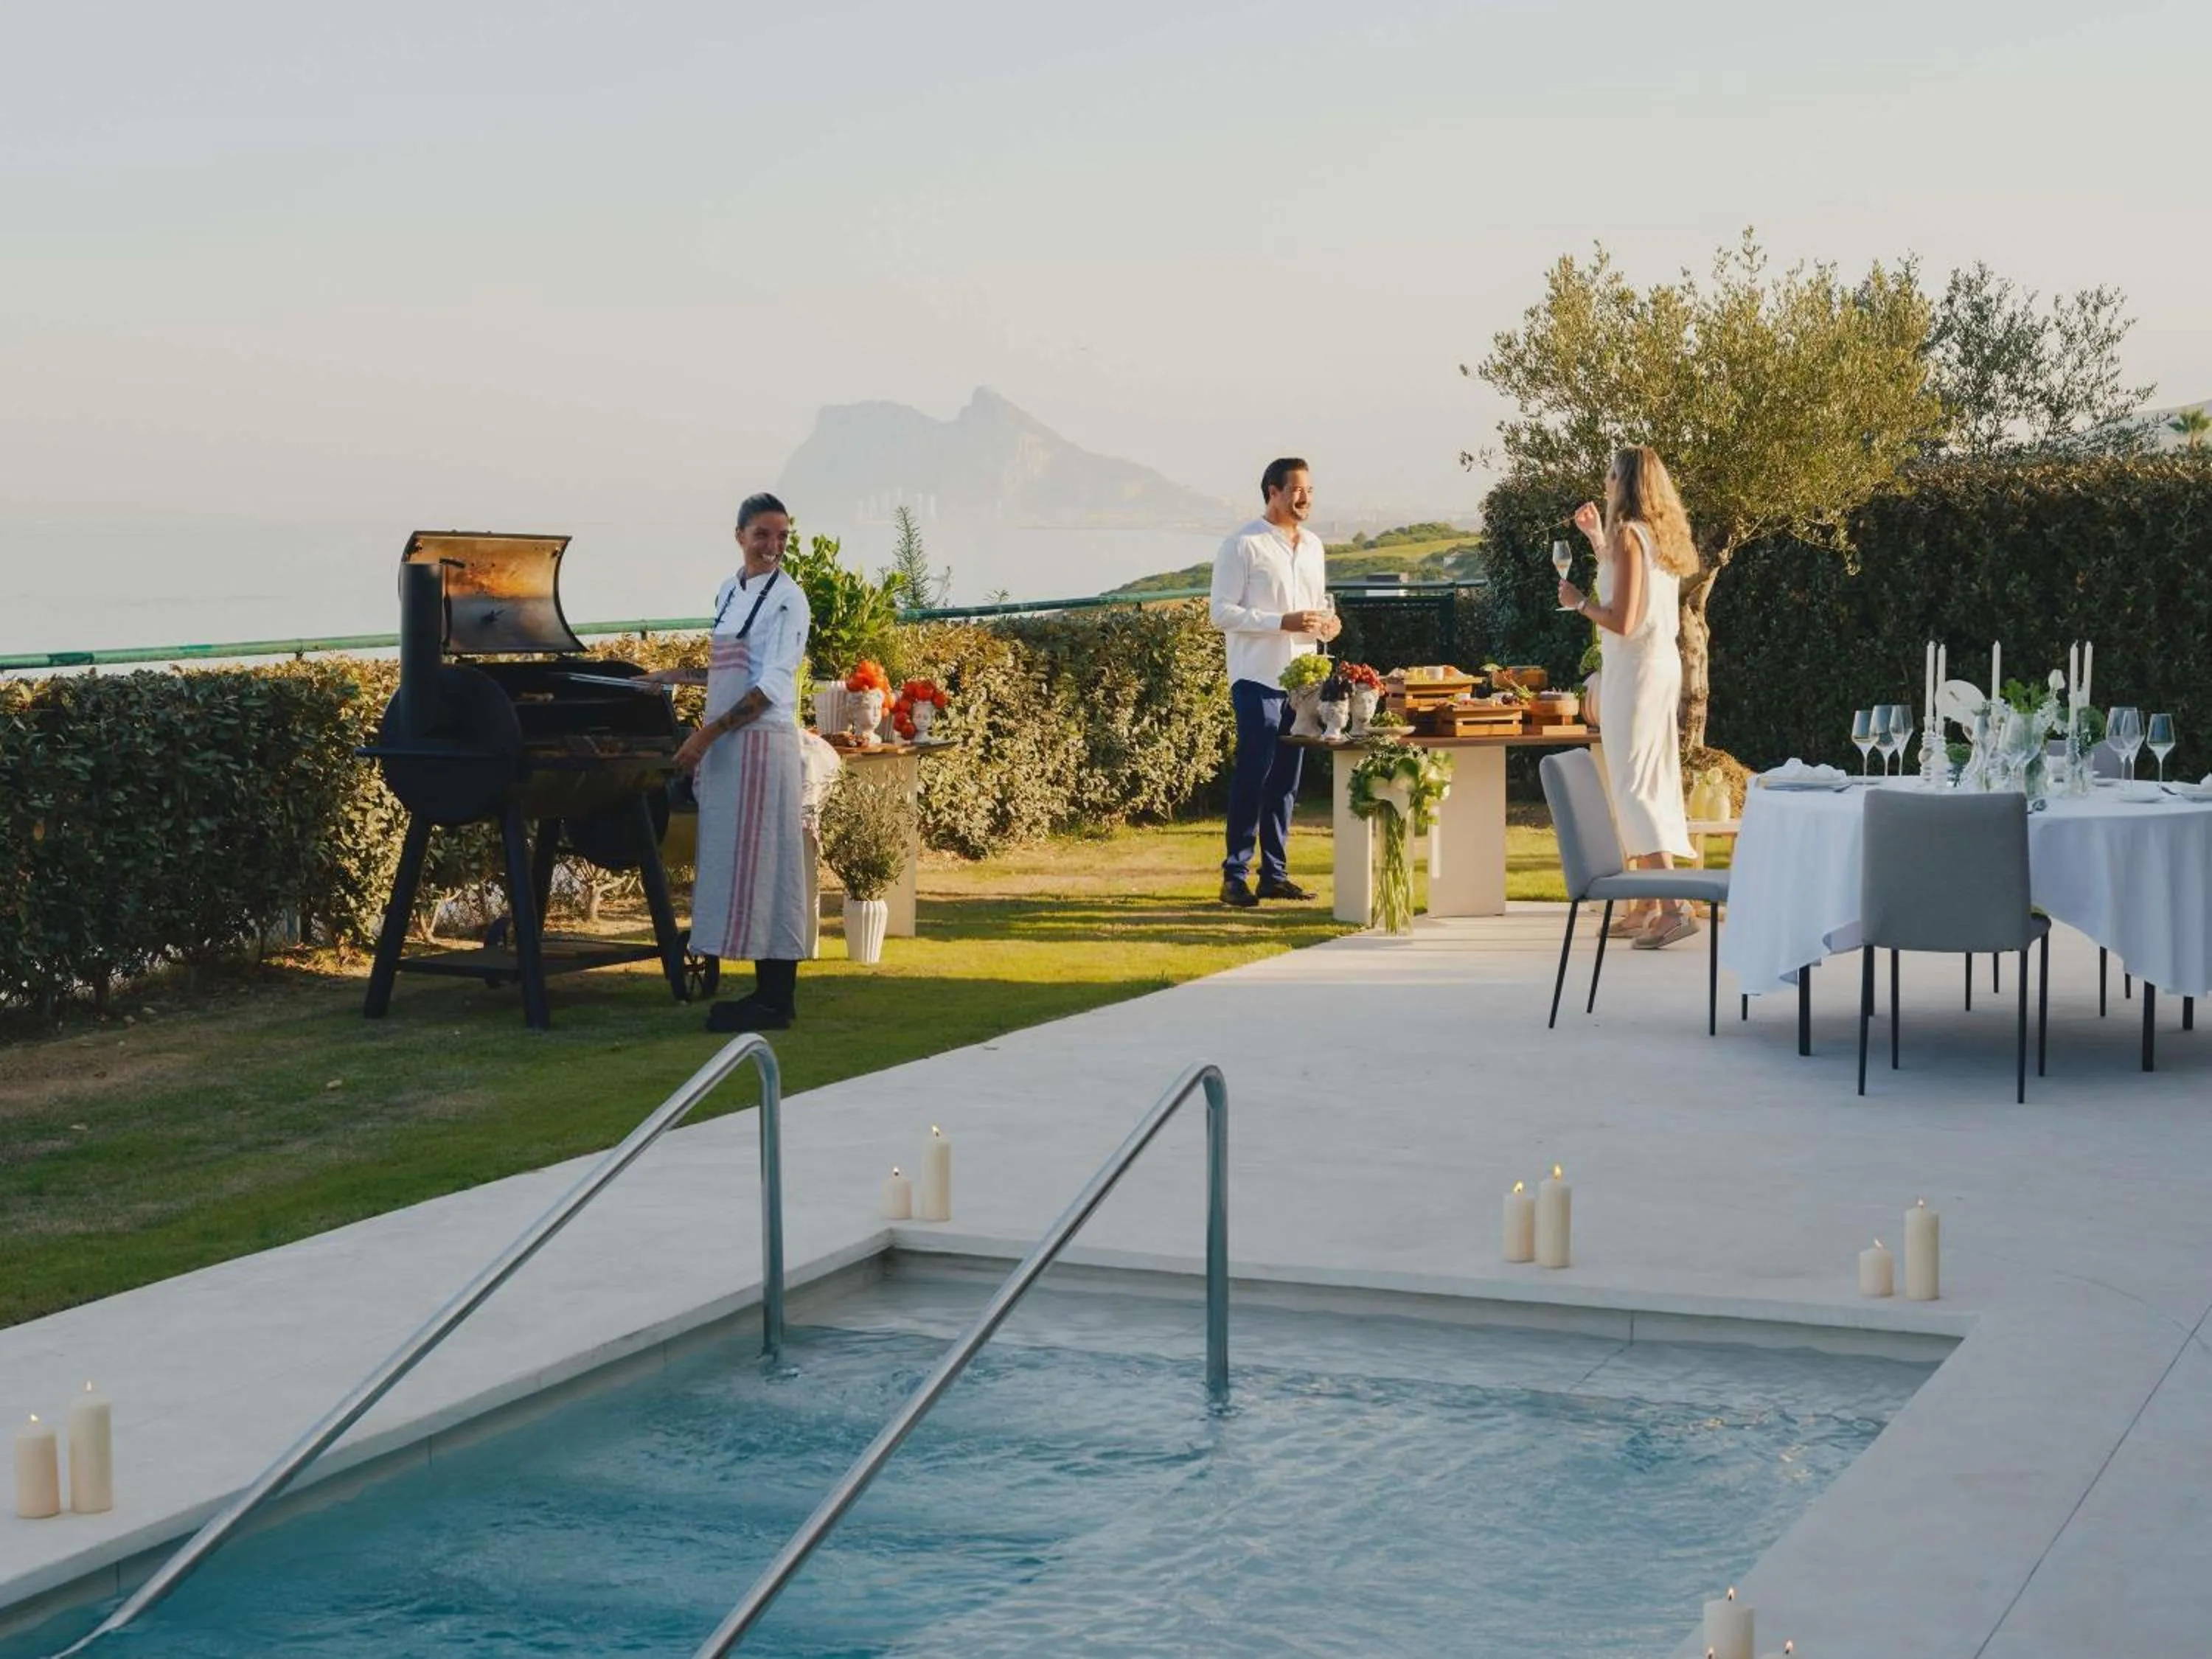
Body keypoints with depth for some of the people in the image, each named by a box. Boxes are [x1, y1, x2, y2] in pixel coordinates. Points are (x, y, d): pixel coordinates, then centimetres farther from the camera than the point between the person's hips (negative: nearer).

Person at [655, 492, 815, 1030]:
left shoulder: (787, 598, -9)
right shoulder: (728, 593, 14)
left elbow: (770, 685, -16)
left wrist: (708, 733, -21)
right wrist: (680, 676, 20)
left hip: (763, 742, -8)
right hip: (723, 745, 8)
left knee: (762, 863, -7)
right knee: (733, 862, 8)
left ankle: (776, 1002, -2)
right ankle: (767, 993, 14)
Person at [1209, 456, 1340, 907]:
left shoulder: (1313, 546, 15)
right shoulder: (1243, 545, -8)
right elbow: (1223, 613, -12)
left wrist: (1327, 624, 1)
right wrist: (1283, 622, -22)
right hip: (1258, 679, -7)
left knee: (1286, 780, 9)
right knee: (1253, 776, -7)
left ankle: (1275, 873, 15)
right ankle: (1235, 876, -2)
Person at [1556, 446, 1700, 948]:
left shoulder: (1629, 536, -16)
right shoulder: (1659, 534, 11)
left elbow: (1621, 620, -20)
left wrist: (1578, 602, -5)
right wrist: (1597, 539, 27)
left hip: (1635, 667, -10)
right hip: (1662, 663, 10)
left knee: (1632, 784, -10)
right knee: (1651, 783, 12)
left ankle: (1675, 906, -18)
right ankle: (1647, 905, 17)